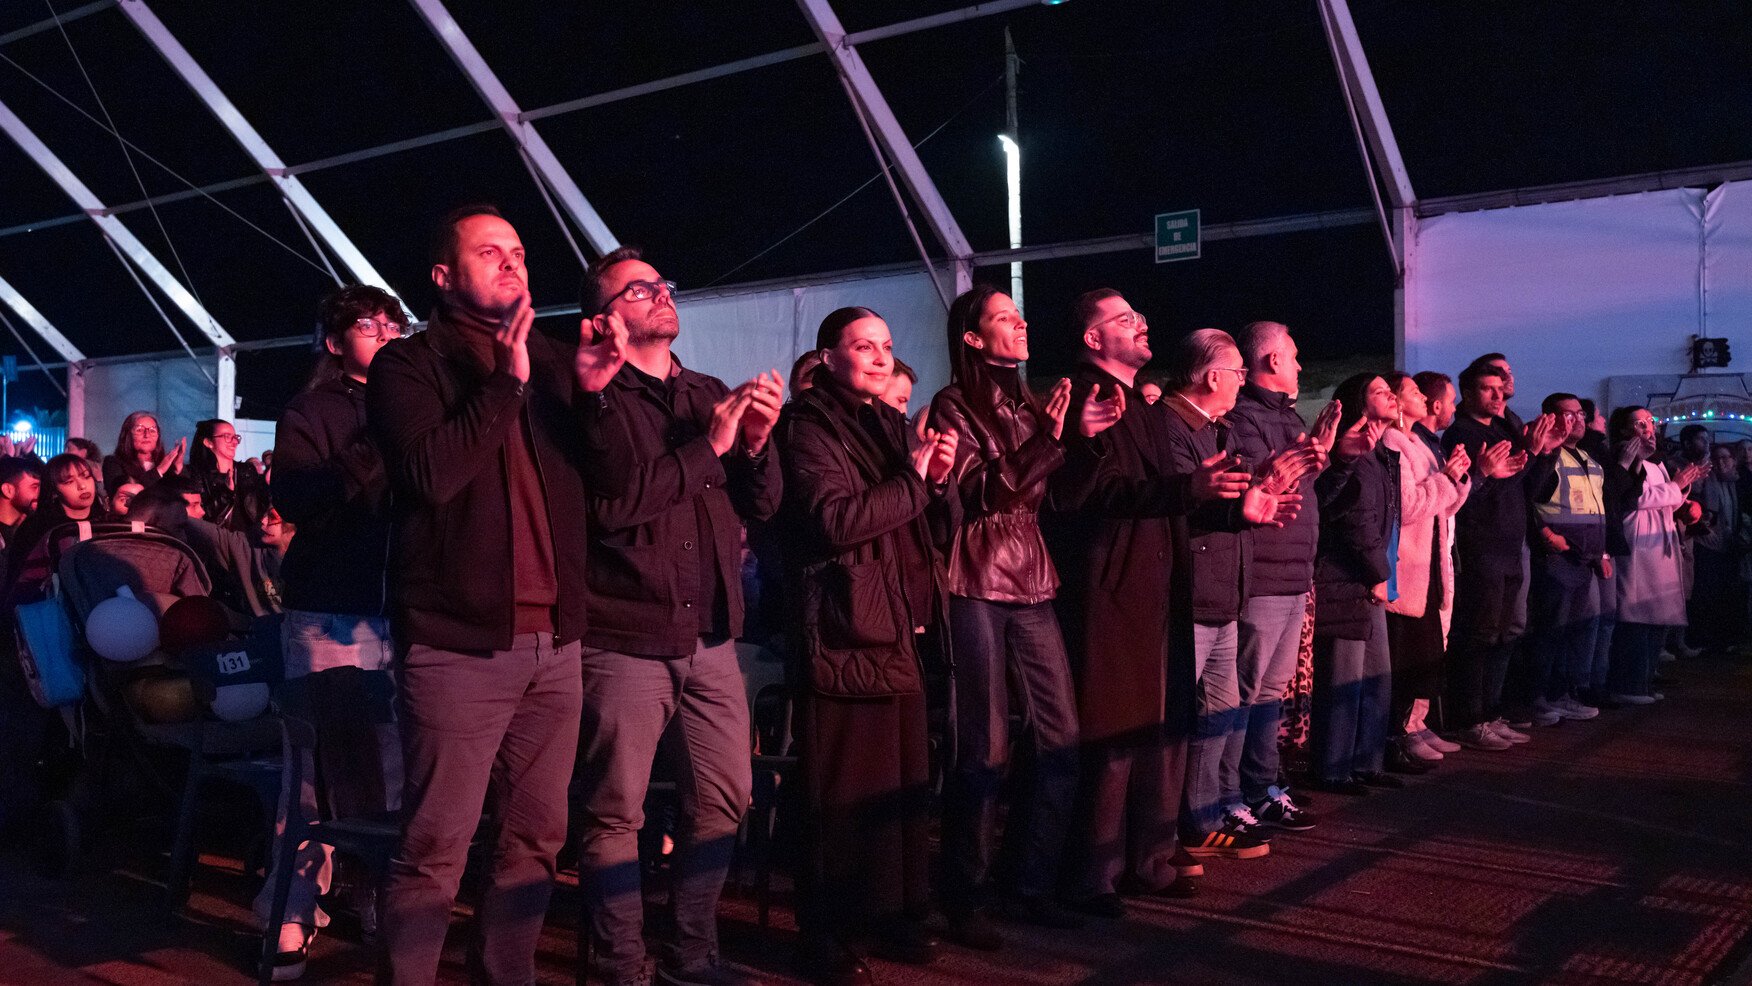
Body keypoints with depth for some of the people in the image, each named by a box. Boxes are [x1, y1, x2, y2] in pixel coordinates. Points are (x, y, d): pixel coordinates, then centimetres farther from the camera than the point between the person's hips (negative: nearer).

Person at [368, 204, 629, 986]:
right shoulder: (409, 364, -1)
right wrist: (504, 382, -16)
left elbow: (611, 479, 8)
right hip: (458, 642, -5)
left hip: (554, 640, 6)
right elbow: (430, 474, -17)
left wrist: (593, 394, -8)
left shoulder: (552, 361, 15)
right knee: (436, 846, -4)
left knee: (537, 835, 12)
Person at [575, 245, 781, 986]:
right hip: (625, 638, -6)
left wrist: (755, 443, -9)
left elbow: (761, 505, 11)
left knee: (724, 800, 9)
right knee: (615, 814, 0)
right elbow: (607, 503, -19)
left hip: (709, 636, 6)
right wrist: (707, 448, -16)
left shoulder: (712, 394, 14)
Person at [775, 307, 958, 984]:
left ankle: (894, 916, 24)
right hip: (844, 635, -8)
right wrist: (911, 481, -10)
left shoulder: (891, 426, 19)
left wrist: (939, 479, -2)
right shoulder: (808, 426, -5)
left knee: (904, 786, 11)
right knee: (844, 794, -4)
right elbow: (833, 520, -20)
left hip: (901, 634, 8)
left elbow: (940, 529, 18)